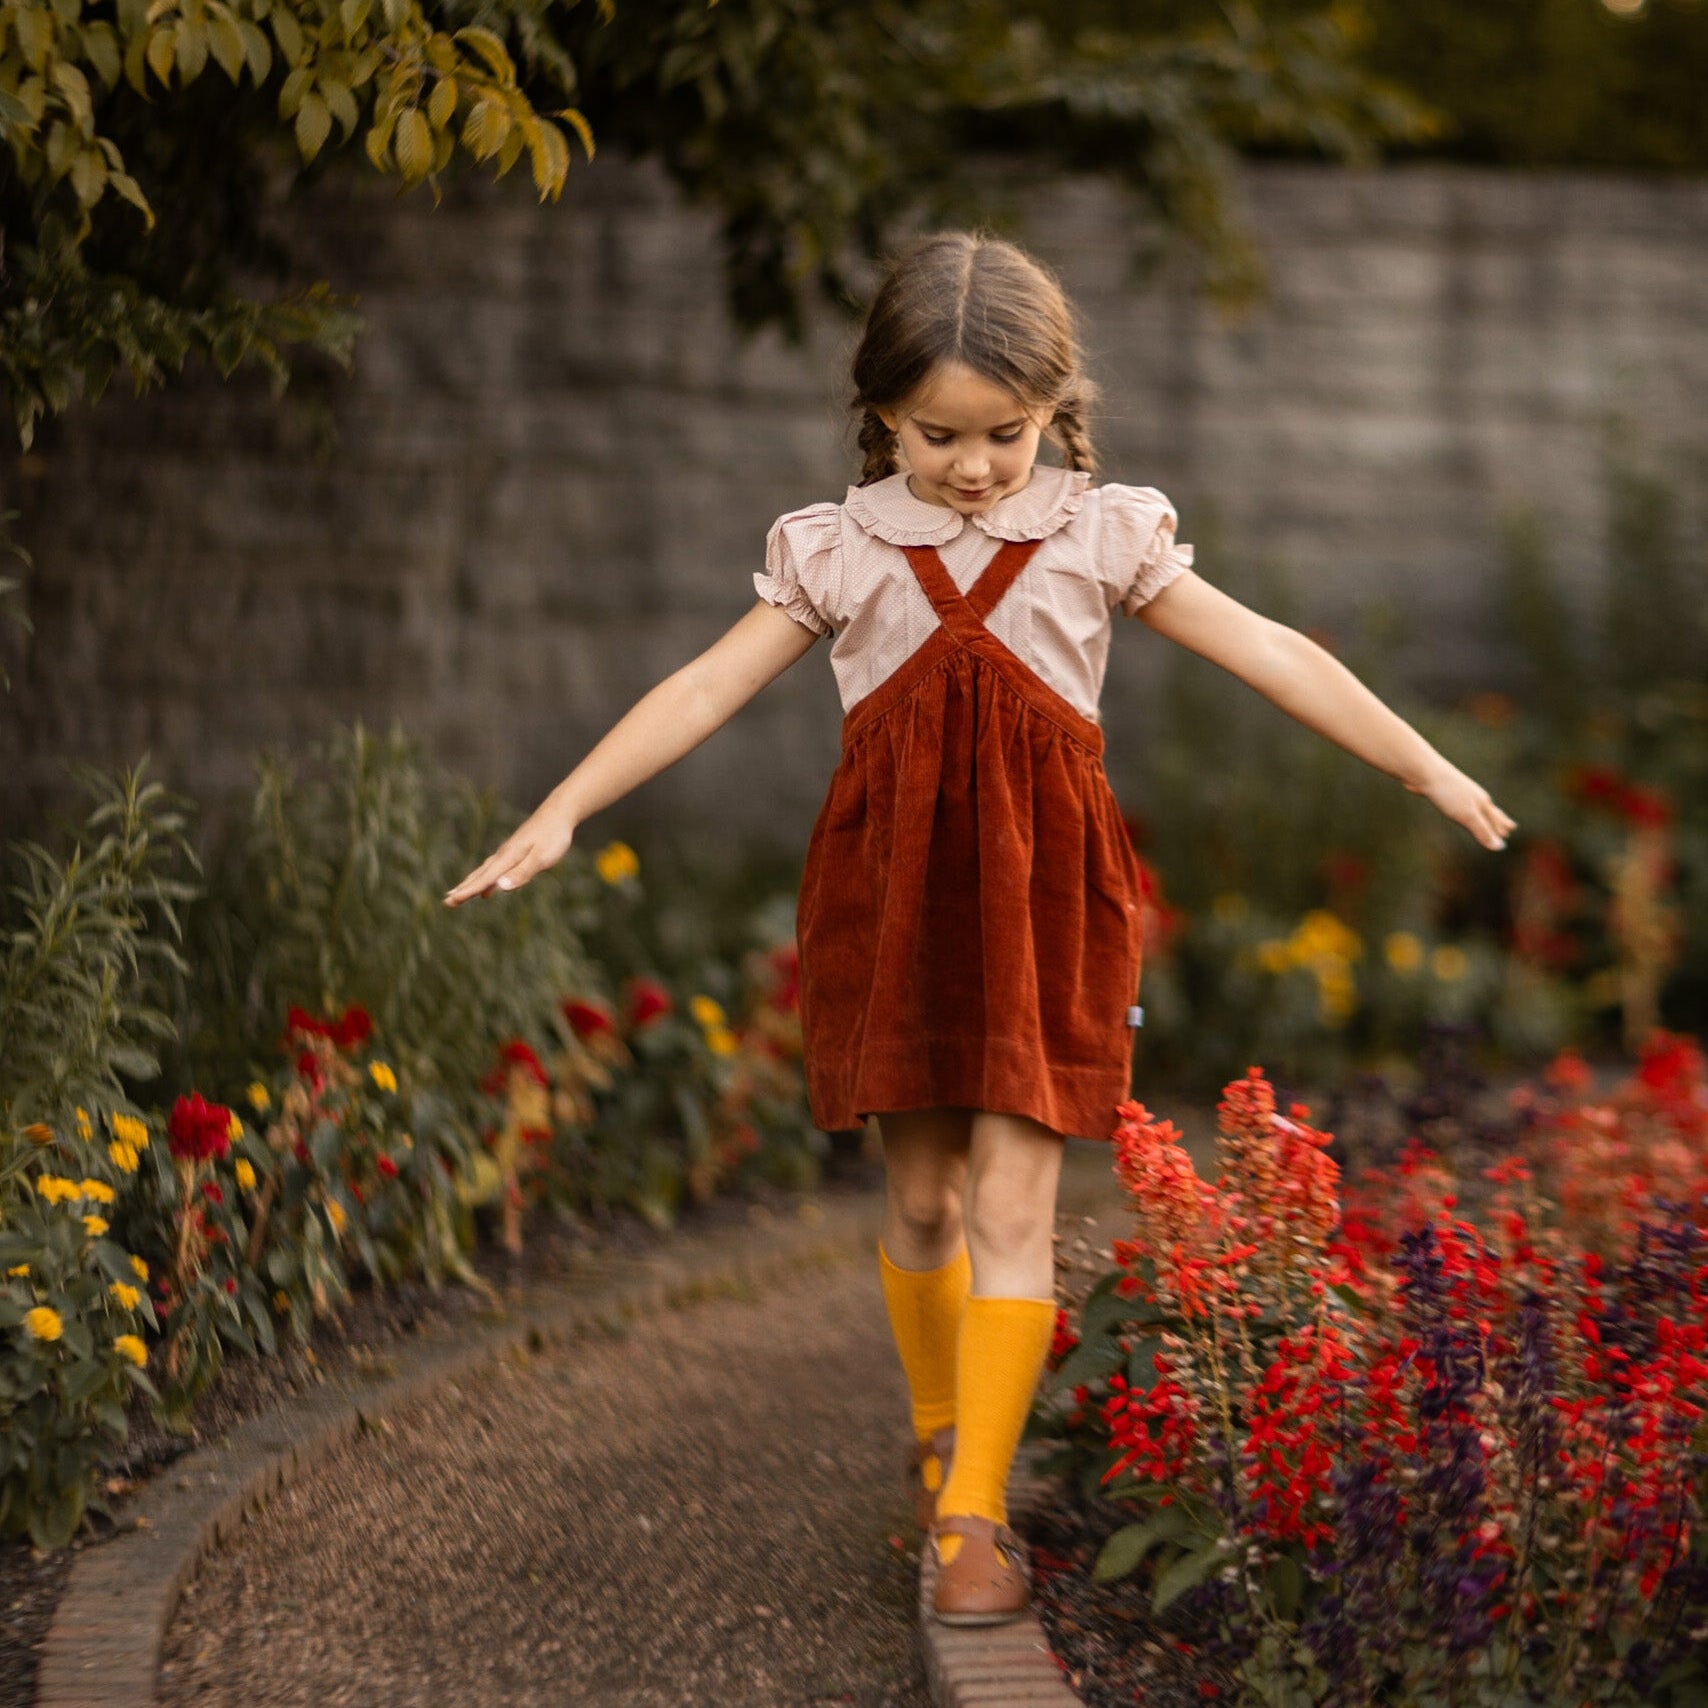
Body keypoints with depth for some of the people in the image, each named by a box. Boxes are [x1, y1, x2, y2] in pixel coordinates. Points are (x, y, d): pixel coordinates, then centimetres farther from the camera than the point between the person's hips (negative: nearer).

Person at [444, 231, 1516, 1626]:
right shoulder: (839, 551, 2)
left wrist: (1432, 773, 3)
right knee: (918, 1197, 11)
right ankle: (941, 1438, 34)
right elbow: (706, 691, 0)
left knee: (1011, 1207, -6)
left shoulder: (1103, 539, 1)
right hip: (894, 895, 1)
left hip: (1041, 899, -1)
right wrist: (560, 813, -6)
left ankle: (975, 1512, -2)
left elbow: (1273, 656, 2)